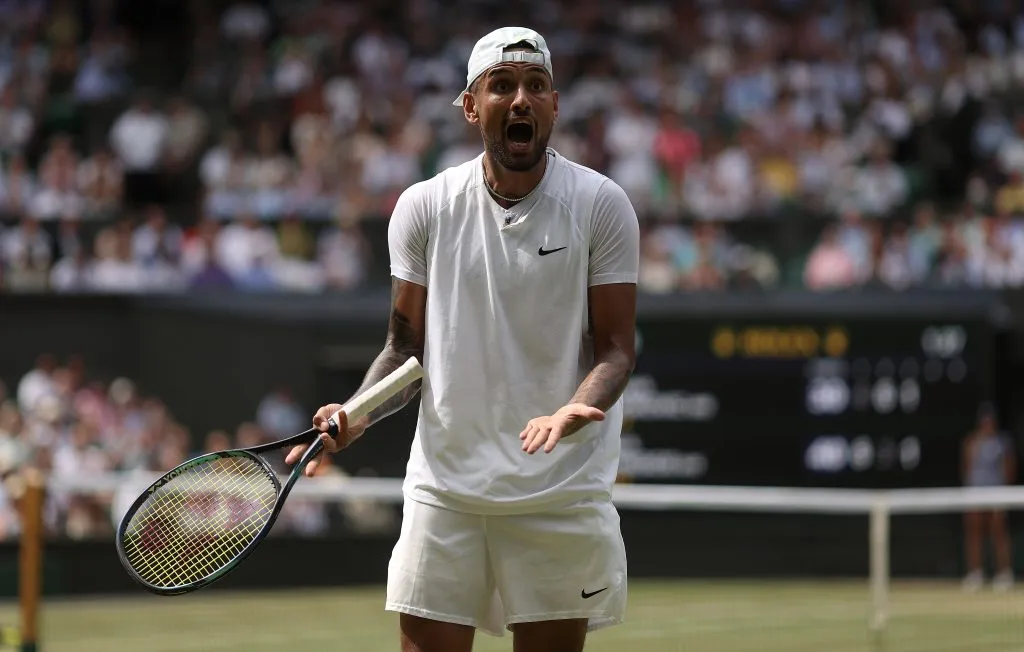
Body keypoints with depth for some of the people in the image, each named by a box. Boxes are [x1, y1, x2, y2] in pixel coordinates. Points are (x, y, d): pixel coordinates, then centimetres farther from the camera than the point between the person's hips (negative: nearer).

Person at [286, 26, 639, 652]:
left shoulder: (600, 205, -3)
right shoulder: (424, 207, 4)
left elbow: (616, 346, -3)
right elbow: (407, 346, 10)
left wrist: (576, 409, -24)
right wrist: (356, 416, -8)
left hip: (560, 495, -1)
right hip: (444, 488, 2)